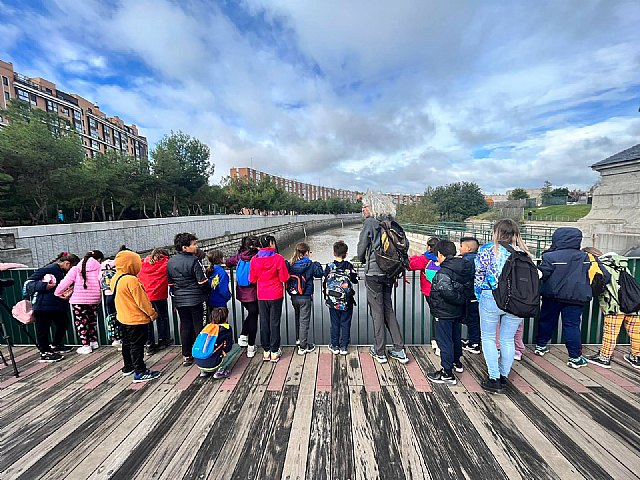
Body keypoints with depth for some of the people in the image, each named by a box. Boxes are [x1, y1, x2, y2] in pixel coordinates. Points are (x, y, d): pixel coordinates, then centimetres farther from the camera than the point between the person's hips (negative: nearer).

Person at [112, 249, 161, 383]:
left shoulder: (115, 278, 4)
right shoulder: (131, 280, -25)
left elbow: (121, 298, 14)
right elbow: (141, 300, -22)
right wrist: (152, 313, -10)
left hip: (124, 317, 10)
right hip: (136, 319, -9)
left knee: (127, 343, 21)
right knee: (137, 346, -2)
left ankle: (128, 367, 37)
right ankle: (140, 373, 6)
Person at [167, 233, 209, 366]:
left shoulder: (170, 262, 4)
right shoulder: (194, 261, -17)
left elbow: (170, 283, 11)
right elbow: (203, 281, -15)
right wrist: (204, 294, 4)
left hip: (179, 300, 6)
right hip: (195, 299, -5)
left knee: (185, 326, 14)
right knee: (198, 326, 7)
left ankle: (186, 356, 23)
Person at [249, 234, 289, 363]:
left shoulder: (254, 259, -4)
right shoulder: (278, 258, -14)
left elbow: (252, 279, 3)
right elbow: (284, 278, -11)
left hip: (261, 295, 3)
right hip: (276, 295, -3)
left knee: (264, 322, 14)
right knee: (274, 322, 8)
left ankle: (266, 352, 25)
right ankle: (274, 352, 17)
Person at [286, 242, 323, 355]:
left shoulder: (290, 264, -1)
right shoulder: (310, 264, -13)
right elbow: (319, 274, -5)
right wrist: (317, 264, 10)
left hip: (293, 297, 5)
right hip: (305, 297, -5)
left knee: (298, 318, 23)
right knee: (304, 321, 4)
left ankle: (299, 339, 38)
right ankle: (303, 347, 9)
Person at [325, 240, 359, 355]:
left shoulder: (329, 266, -7)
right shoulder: (349, 266, -8)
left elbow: (326, 281, -3)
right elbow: (355, 280, -2)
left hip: (332, 301, 0)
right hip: (347, 301, 0)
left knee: (335, 324, 12)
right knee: (345, 324, 11)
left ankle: (334, 346, 21)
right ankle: (343, 347, 17)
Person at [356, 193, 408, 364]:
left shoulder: (370, 223, -10)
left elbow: (361, 247, -7)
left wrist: (363, 261, 14)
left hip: (373, 273, -6)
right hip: (389, 273, 6)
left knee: (377, 311, 6)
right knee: (388, 309, 17)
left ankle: (379, 352, 19)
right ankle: (399, 350, 20)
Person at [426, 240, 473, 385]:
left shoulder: (444, 273, -25)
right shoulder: (465, 268, 2)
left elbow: (447, 293, -32)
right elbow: (469, 287, 6)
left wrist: (460, 300, -17)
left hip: (444, 313, -9)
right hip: (458, 312, 9)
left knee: (444, 341, 3)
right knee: (455, 337, 26)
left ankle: (447, 374, 13)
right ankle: (457, 362, 46)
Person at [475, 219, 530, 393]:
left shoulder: (487, 249, -6)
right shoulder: (522, 252, 5)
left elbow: (479, 275, -4)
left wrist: (479, 296, 9)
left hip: (491, 299, -4)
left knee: (488, 338, 10)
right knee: (508, 340, 15)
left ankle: (494, 379, 13)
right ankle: (503, 377, 28)